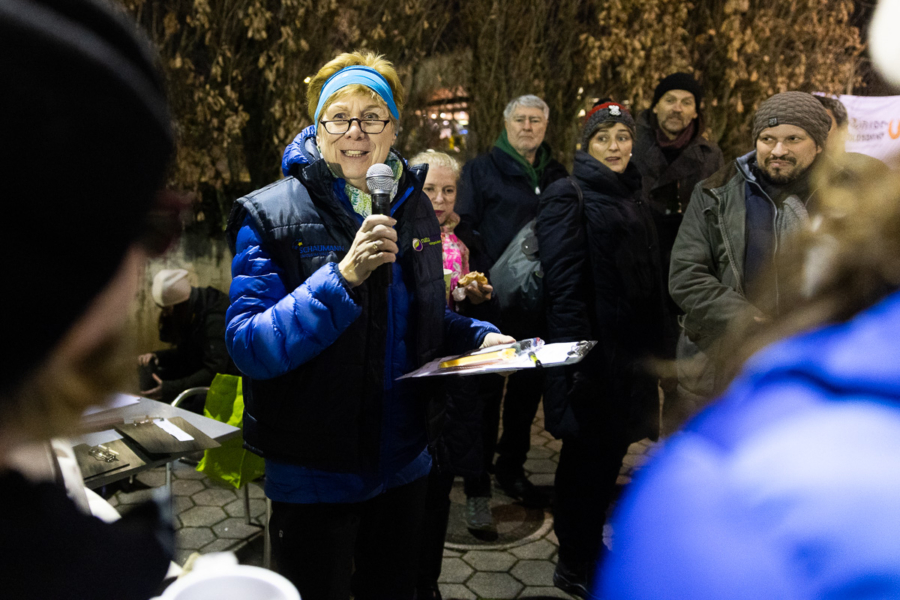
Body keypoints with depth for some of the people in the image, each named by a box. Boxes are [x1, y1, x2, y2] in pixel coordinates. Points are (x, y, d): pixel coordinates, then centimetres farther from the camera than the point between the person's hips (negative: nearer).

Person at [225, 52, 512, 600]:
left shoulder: (413, 209, 3)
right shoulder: (270, 216, -13)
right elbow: (248, 346, -23)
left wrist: (480, 336, -3)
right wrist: (343, 276, -34)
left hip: (403, 462, 5)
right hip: (313, 473, -4)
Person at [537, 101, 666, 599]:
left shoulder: (631, 198, 16)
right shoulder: (569, 197, -8)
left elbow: (650, 277, 18)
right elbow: (564, 283, -16)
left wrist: (652, 348, 13)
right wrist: (577, 350, -22)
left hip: (631, 352, 8)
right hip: (594, 351, -8)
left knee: (611, 449, 15)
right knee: (589, 454, 3)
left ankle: (590, 548, 33)